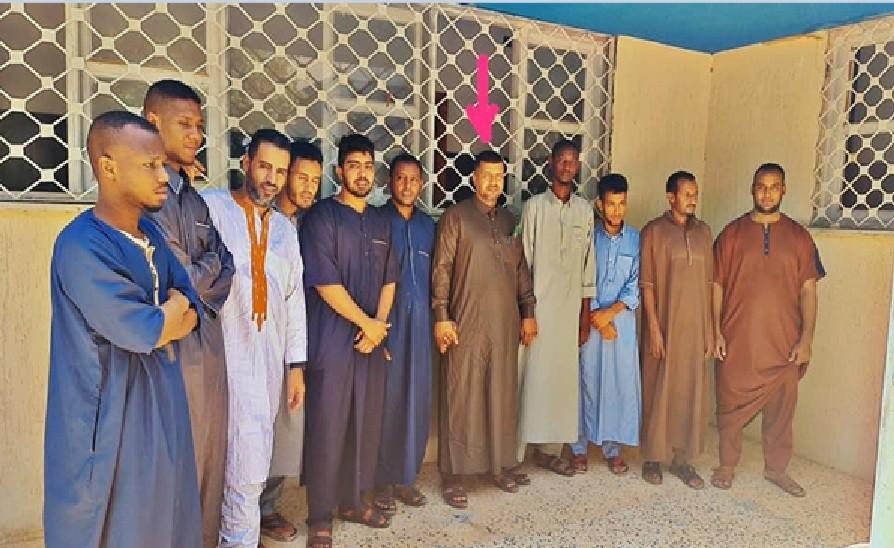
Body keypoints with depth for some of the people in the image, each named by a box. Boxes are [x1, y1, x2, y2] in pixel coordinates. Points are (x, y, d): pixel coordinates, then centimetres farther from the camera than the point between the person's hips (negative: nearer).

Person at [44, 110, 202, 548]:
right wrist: (173, 304, -5)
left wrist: (149, 325, -13)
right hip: (110, 417, -8)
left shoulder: (151, 233, 6)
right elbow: (147, 332, -25)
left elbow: (192, 312, 5)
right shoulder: (81, 246, -22)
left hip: (158, 401, 8)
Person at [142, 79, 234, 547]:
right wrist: (212, 264, 1)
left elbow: (225, 269, 8)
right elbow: (186, 280, -15)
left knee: (211, 457, 16)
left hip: (209, 342, 8)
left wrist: (201, 289, -8)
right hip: (174, 347, -8)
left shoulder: (195, 199, 14)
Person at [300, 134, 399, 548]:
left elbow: (389, 280, 11)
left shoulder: (381, 221, 13)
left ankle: (354, 500, 29)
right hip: (333, 340, -5)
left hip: (373, 340, 6)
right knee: (327, 427, 1)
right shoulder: (321, 216, -6)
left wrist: (379, 324, -4)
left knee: (367, 423, 12)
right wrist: (366, 323, -10)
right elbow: (324, 282, -14)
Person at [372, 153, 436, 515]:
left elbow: (432, 276, 14)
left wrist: (436, 318, 7)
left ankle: (405, 477, 23)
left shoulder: (428, 225, 12)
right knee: (385, 400, 0)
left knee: (416, 400, 9)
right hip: (386, 322, -4)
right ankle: (381, 481, 14)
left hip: (419, 324, 4)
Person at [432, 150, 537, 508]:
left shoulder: (509, 220, 14)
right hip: (466, 323, -5)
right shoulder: (456, 216, -1)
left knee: (503, 394, 11)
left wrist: (528, 313, 11)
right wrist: (441, 316, -12)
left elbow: (521, 269, 16)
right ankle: (454, 474, 11)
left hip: (506, 324, 5)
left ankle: (499, 465, 26)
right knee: (461, 396, 0)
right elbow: (441, 268, -6)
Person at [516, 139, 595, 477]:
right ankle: (514, 453, 9)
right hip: (537, 306, -4)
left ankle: (550, 449, 23)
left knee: (563, 377, 9)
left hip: (570, 309, 4)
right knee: (529, 375, -2)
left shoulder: (585, 211, 9)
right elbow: (523, 262, -4)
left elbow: (588, 266, 10)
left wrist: (586, 317, 8)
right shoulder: (535, 206, -2)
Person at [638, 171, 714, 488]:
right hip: (664, 325, -4)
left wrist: (709, 329, 7)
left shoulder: (703, 232, 9)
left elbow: (708, 283, 11)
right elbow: (647, 284, -8)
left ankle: (682, 458, 22)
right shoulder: (654, 232, -5)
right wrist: (654, 328, -13)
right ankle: (653, 458, 17)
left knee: (691, 391, 9)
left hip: (695, 327, 5)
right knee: (658, 391, 4)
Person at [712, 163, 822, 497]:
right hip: (737, 340, -1)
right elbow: (717, 285, 0)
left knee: (781, 409, 12)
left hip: (783, 343, 2)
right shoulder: (733, 233, 0)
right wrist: (715, 331, -6)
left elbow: (808, 290, 3)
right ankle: (726, 466, 24)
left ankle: (776, 469, 30)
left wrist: (806, 338, -3)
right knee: (731, 406, 8)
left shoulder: (798, 236, 4)